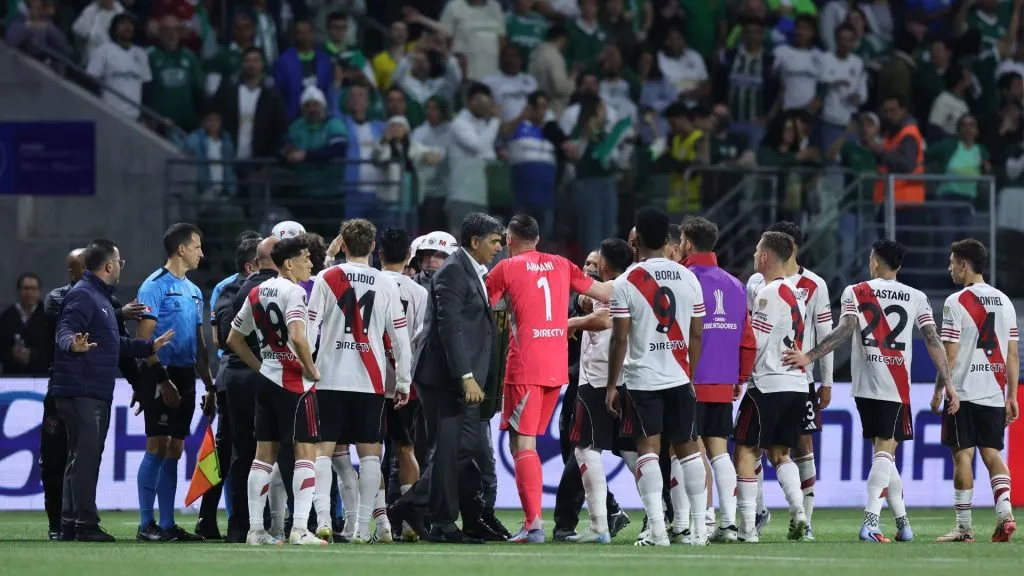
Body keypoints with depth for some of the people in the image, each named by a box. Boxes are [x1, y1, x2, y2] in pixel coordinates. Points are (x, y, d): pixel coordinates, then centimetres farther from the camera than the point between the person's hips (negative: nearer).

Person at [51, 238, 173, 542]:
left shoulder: (101, 297, 23)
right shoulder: (82, 295, -11)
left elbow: (115, 345, 34)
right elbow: (64, 331, -25)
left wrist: (150, 346, 37)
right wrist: (73, 344, -46)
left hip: (98, 394, 11)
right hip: (80, 390, -11)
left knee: (86, 457, 12)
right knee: (85, 456, -12)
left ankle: (70, 522, 16)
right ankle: (85, 523, -14)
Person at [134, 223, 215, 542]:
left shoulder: (193, 291, 18)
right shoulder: (155, 285, -8)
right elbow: (145, 338, -13)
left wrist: (209, 386, 18)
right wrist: (162, 380, -19)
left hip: (185, 378, 8)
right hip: (162, 376, -8)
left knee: (174, 451, 8)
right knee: (157, 447, -10)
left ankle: (168, 524, 11)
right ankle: (146, 525, -8)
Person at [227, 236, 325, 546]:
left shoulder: (257, 293, 12)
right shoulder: (293, 292, -13)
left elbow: (234, 339, 19)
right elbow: (297, 337, -27)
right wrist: (312, 370, -13)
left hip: (267, 380, 8)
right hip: (295, 381, -8)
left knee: (264, 453, 10)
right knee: (305, 451, -5)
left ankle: (255, 529, 10)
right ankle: (299, 529, -12)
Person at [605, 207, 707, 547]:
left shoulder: (627, 282, -7)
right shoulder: (688, 279, 4)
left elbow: (620, 338, -8)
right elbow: (696, 334, 8)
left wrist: (612, 385, -1)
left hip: (642, 379, -3)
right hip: (680, 378, 3)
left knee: (648, 450, -4)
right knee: (687, 448, 11)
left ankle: (656, 529, -12)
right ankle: (699, 528, 11)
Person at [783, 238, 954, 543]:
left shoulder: (855, 293, 4)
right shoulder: (916, 298, 6)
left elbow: (845, 330, -11)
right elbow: (933, 341, 1)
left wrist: (809, 356, -13)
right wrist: (947, 383, 2)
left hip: (865, 387, 1)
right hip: (896, 388, -1)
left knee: (884, 453, 13)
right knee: (885, 452, -4)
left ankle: (902, 522, 17)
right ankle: (870, 523, -22)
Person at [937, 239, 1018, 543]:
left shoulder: (956, 302, -8)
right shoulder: (1004, 302, 10)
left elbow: (949, 353, -11)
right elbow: (1013, 355, 10)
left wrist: (939, 390, -5)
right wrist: (1012, 396, 14)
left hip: (963, 392, -5)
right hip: (994, 393, 5)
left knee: (963, 455, -1)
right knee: (992, 453, 9)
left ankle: (964, 527, 0)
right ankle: (1004, 512, -10)